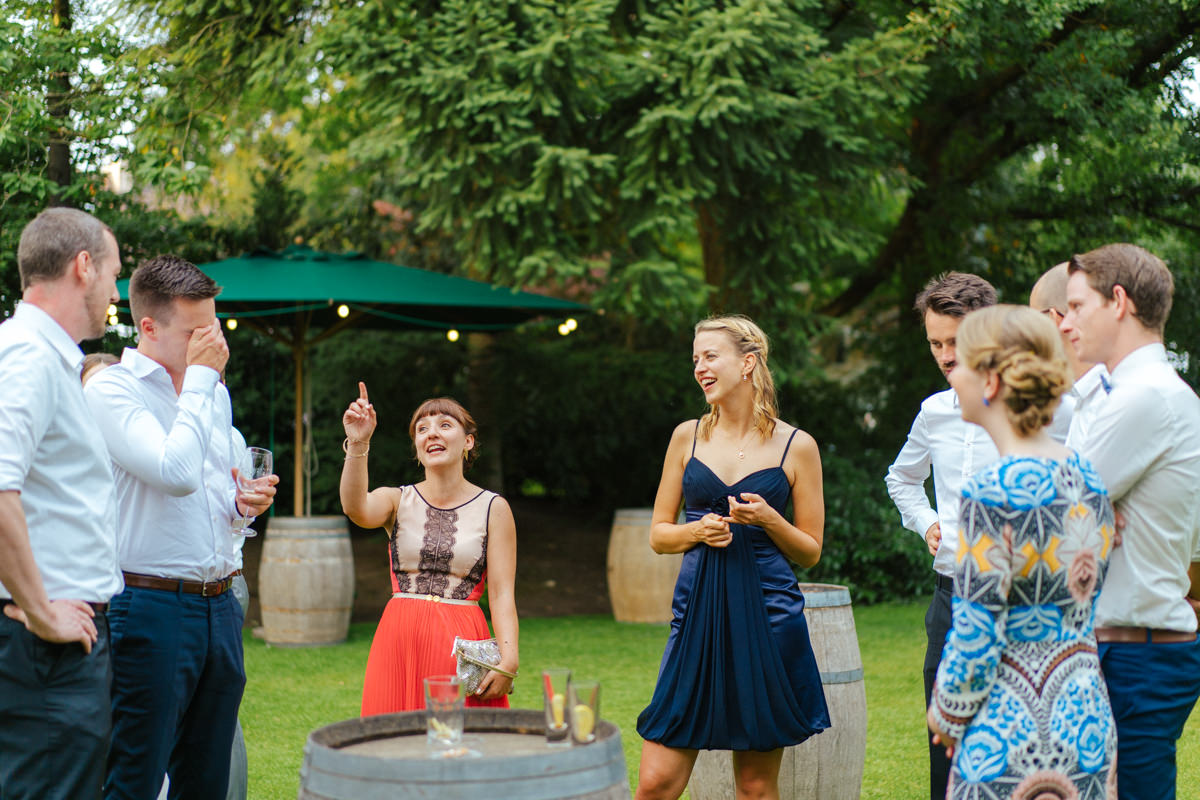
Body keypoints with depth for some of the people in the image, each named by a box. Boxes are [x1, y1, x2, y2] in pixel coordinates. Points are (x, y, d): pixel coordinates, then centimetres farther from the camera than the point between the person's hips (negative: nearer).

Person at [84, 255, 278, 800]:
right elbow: (177, 474, -23)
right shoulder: (112, 391, -8)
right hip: (152, 607, -7)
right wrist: (200, 377, -14)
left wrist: (242, 501, 5)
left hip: (219, 606, 7)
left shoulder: (215, 393, 15)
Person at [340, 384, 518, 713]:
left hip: (462, 645, -1)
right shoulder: (397, 500, 8)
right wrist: (357, 445, -28)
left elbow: (502, 593, -3)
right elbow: (357, 510, -16)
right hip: (399, 642, 1)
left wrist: (508, 659, -15)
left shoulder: (493, 508, 3)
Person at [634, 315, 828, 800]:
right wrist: (697, 530, -7)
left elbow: (810, 552, 7)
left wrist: (769, 520, -12)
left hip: (768, 615, -2)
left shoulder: (796, 446, 3)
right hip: (698, 614, 2)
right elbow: (658, 534, 13)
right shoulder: (688, 436, 9)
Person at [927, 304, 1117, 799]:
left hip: (1010, 733, -8)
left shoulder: (992, 493, -18)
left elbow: (975, 637, -16)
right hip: (1087, 724, 8)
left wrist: (946, 714, -1)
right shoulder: (1088, 479, 6)